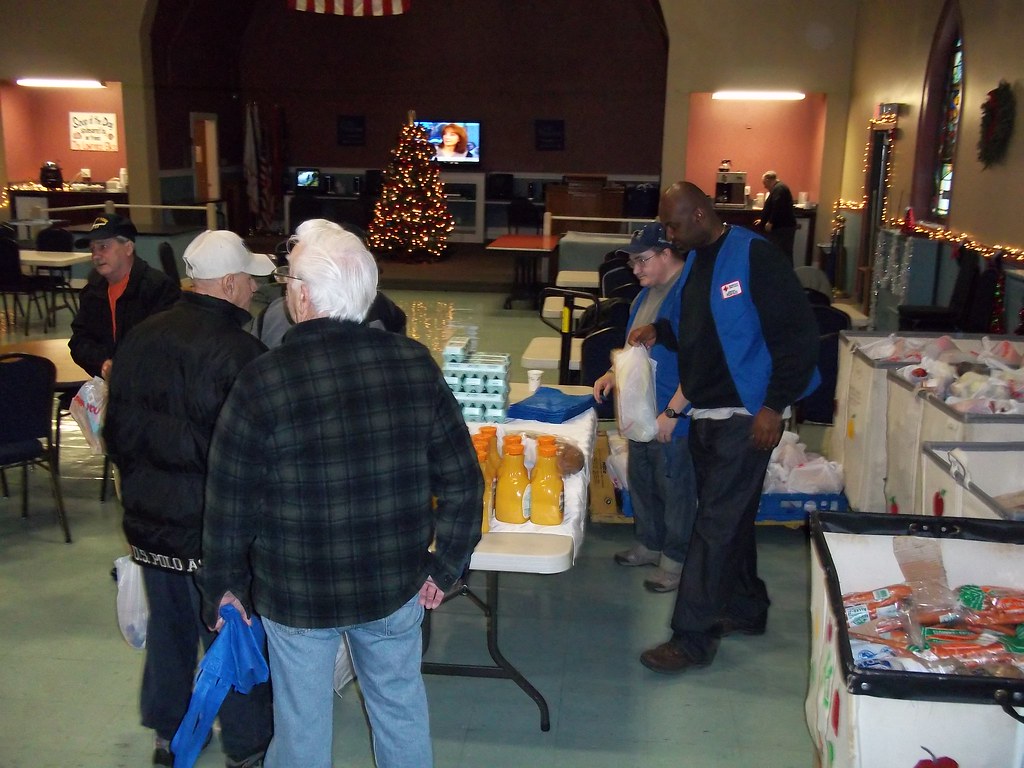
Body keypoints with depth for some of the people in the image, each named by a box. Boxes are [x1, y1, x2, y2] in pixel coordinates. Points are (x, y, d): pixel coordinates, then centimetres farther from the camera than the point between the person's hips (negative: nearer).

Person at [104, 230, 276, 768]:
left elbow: (117, 431, 9)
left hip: (149, 522, 7)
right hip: (213, 533, -6)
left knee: (168, 628, 22)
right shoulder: (241, 354, -22)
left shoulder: (141, 339, 0)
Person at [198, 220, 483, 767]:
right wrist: (444, 567, 6)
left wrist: (223, 587, 5)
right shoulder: (414, 364, -11)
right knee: (401, 706, 23)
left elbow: (230, 507, -11)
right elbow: (462, 481, -6)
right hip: (396, 587, 2)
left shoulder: (261, 383, -19)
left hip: (296, 596, -2)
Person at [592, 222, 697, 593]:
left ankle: (676, 559, 21)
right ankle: (649, 544, 38)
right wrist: (614, 374, 7)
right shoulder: (647, 293, 10)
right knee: (641, 480, 20)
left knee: (674, 487, 5)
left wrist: (672, 412, -23)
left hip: (672, 420, -9)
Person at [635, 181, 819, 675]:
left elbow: (798, 333, -17)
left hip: (746, 416, -8)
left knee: (716, 522, -5)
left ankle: (692, 638, 2)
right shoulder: (694, 263, 11)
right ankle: (746, 609, 34)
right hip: (705, 413, 9)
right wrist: (659, 332, 5)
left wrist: (775, 405, -20)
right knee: (730, 516, 18)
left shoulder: (754, 256, -14)